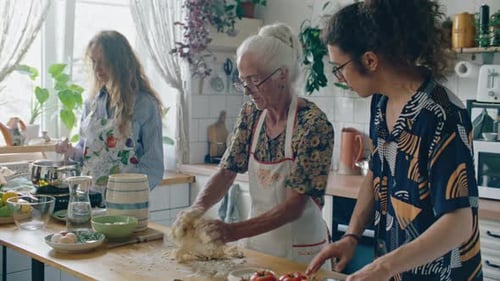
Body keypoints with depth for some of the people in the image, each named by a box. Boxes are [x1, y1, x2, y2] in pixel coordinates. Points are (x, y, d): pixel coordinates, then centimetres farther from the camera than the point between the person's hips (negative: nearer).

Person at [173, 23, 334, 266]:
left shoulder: (314, 124, -20)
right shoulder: (251, 114, -2)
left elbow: (295, 205, -22)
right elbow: (227, 171, -3)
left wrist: (234, 231, -31)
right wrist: (199, 206, -22)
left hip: (299, 251, -5)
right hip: (257, 242, 6)